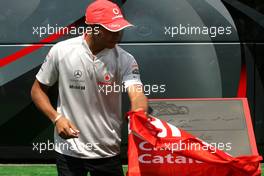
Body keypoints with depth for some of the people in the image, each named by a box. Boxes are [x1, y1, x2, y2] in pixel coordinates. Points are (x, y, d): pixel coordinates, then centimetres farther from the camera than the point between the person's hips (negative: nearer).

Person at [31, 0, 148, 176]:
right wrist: (57, 118, -13)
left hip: (108, 152, 1)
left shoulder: (125, 60, -9)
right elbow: (38, 89, 2)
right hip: (68, 151, 0)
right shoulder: (61, 51, -9)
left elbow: (137, 95, -25)